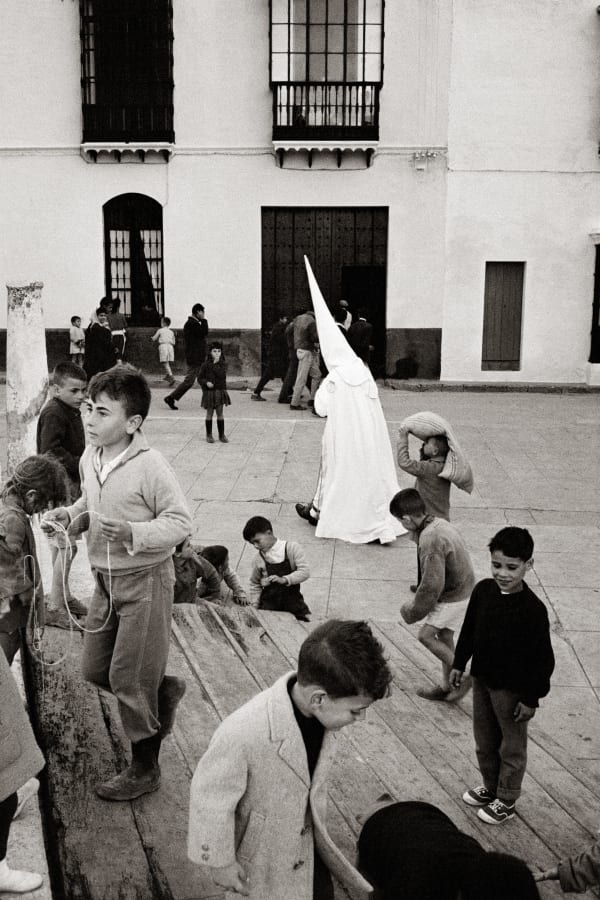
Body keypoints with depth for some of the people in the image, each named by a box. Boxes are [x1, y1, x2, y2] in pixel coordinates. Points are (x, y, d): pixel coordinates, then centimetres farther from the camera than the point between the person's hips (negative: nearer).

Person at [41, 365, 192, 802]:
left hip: (145, 580, -7)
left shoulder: (151, 466, -22)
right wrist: (70, 515, -2)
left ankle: (145, 767, 24)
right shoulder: (90, 457, 0)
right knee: (95, 670, 14)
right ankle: (164, 689, 41)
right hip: (106, 580, 7)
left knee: (129, 679, 3)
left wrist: (134, 533, -33)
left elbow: (180, 521, -19)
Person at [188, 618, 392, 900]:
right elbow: (211, 800, -24)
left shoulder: (319, 713, -18)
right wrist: (220, 862, -11)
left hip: (307, 842, 6)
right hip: (259, 851, -5)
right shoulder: (243, 734, -39)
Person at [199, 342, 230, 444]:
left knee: (220, 413, 5)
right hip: (209, 392, -1)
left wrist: (215, 365, -17)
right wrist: (206, 382, -18)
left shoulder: (223, 364, -1)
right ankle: (209, 435, 17)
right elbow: (200, 378, 0)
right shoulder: (206, 365, -3)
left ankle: (222, 435, 14)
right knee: (209, 414, 6)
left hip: (220, 391, 1)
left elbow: (222, 375, -18)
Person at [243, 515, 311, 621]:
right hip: (269, 602, 1)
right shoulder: (259, 558, 1)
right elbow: (255, 584, 15)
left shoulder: (291, 548, -7)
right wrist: (254, 605, 4)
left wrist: (284, 579, -25)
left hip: (292, 599, -1)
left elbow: (305, 572, -13)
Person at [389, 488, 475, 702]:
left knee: (425, 635, 0)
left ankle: (463, 675, 8)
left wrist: (413, 610, -13)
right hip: (461, 589, 9)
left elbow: (432, 585, -27)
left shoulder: (431, 540, -30)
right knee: (444, 637, 18)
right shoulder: (439, 524, 0)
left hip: (453, 598, -9)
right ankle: (446, 687, 30)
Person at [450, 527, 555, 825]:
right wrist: (459, 664, 12)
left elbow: (542, 658, -18)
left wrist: (532, 697, -14)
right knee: (484, 742, 23)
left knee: (512, 747, 16)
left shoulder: (532, 609, -25)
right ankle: (491, 787, 45)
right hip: (482, 679, 6)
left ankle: (506, 801, 35)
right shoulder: (483, 591, -9)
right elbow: (469, 629, 6)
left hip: (512, 689, -6)